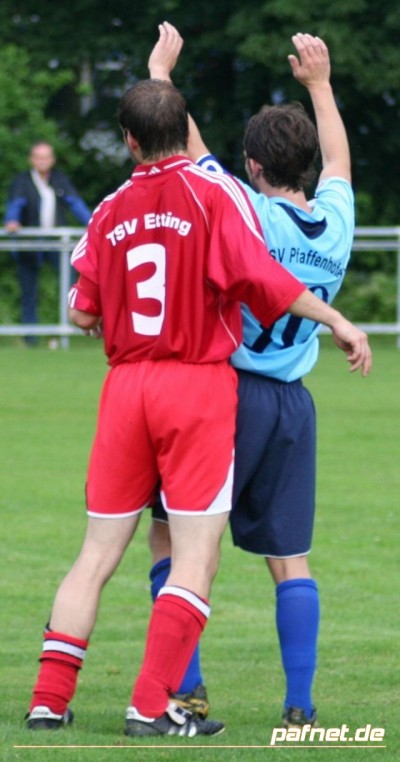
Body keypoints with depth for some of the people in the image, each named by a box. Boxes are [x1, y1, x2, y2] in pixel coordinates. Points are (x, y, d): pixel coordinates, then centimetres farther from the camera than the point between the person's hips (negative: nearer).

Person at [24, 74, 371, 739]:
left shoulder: (111, 212, 7)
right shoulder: (214, 192, -6)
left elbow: (83, 314, 8)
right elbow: (256, 275, -17)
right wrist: (335, 320, -11)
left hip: (126, 385, 4)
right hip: (200, 385, -4)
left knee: (97, 556, 10)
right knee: (196, 560, -1)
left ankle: (49, 702, 8)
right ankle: (152, 707, -9)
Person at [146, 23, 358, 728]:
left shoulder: (245, 213, -14)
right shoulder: (336, 223, 2)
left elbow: (179, 144, -6)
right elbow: (337, 161, 24)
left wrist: (160, 68, 8)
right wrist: (319, 83, 36)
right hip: (293, 405, 5)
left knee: (170, 536, 8)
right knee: (289, 558, 7)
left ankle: (187, 689, 1)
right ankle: (300, 707, 0)